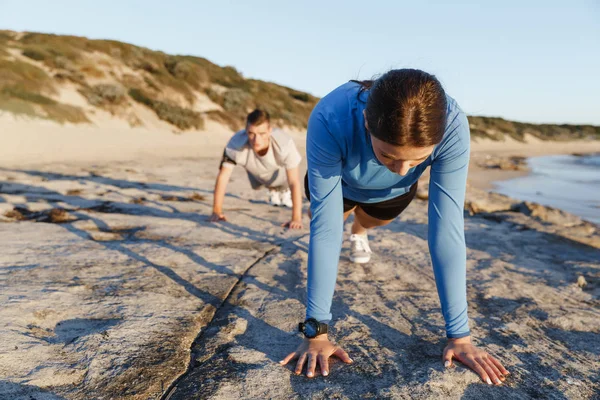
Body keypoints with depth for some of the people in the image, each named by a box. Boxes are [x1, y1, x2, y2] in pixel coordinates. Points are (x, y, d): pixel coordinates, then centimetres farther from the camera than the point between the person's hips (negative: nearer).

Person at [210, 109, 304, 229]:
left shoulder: (285, 144, -48)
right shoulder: (237, 143, -45)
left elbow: (294, 182, -43)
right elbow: (223, 176, -34)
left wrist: (296, 218, -47)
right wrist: (217, 211, -33)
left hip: (279, 168, -2)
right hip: (257, 172, 2)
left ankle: (284, 191, 31)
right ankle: (273, 190, 55)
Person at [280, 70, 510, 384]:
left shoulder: (452, 126, -42)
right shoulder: (330, 121, -46)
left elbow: (446, 229, -40)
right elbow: (325, 229, -43)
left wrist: (459, 334, -37)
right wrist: (316, 331, -41)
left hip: (395, 191, 2)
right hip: (341, 181, -1)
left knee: (372, 221, 31)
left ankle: (359, 231, 66)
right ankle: (350, 216, 55)